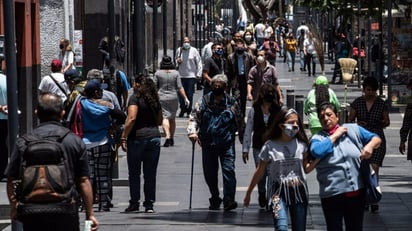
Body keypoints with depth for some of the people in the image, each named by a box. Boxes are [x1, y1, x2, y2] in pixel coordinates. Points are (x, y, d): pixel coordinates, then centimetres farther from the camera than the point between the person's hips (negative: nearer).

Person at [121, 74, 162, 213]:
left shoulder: (135, 98, -6)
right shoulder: (154, 100, 12)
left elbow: (132, 118, -15)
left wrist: (124, 137, -14)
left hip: (137, 138, -5)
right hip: (154, 137, 5)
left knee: (134, 173, 4)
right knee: (150, 174, 7)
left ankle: (134, 203, 4)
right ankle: (149, 204, 6)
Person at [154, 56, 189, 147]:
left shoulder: (158, 73, -3)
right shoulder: (175, 73, -2)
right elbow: (180, 87, -5)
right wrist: (185, 98, -1)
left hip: (161, 98, -2)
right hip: (173, 98, 2)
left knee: (164, 117, -7)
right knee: (172, 118, 15)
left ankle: (167, 136, -26)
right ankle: (172, 138, 23)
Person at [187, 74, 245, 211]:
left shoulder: (231, 103, 6)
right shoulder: (204, 101, 6)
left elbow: (240, 123, 12)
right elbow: (194, 117, 5)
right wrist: (192, 132, -13)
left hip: (227, 143, -2)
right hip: (208, 143, 2)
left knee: (229, 170, -14)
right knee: (209, 174, 8)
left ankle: (229, 200, -17)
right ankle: (215, 200, 23)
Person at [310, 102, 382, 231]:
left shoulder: (353, 129, 8)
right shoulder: (317, 138, 3)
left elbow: (376, 139, 11)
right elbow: (317, 152, -19)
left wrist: (370, 146, -13)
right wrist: (335, 135, -7)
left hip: (357, 191, 2)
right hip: (332, 195, -2)